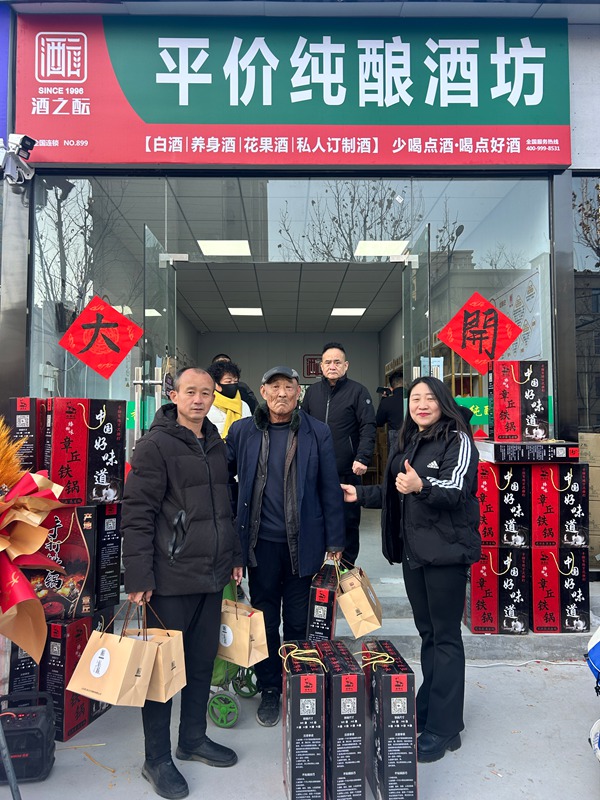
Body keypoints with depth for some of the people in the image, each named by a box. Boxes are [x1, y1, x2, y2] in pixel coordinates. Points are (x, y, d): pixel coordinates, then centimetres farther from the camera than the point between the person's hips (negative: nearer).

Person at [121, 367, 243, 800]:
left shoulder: (216, 445, 11)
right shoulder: (156, 444, -11)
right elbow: (138, 514, -14)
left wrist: (234, 555, 16)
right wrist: (139, 576, -17)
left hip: (212, 575, 7)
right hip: (171, 578, -7)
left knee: (203, 661, 17)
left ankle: (194, 738, 35)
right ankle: (157, 758, 23)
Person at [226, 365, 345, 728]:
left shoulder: (317, 433, -1)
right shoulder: (242, 431, 1)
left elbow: (330, 489, 1)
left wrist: (335, 540, 0)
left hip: (303, 543, -1)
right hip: (261, 541, 1)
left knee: (298, 622, 11)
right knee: (264, 619, 13)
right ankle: (270, 691, 30)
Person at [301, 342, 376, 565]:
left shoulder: (357, 391, -3)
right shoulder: (312, 391, 9)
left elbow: (368, 428, -9)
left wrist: (362, 459, -19)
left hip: (347, 470, -3)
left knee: (348, 520, 8)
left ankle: (347, 566, 22)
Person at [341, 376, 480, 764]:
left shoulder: (457, 440, -9)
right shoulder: (408, 442, 15)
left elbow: (456, 491, -22)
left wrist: (421, 486, -38)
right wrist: (361, 494, 21)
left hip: (446, 551, -7)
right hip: (413, 550, 8)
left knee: (445, 637, 0)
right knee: (427, 633, 16)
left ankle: (443, 728, 10)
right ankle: (427, 710, 28)